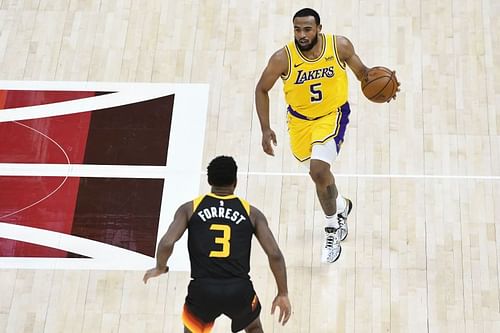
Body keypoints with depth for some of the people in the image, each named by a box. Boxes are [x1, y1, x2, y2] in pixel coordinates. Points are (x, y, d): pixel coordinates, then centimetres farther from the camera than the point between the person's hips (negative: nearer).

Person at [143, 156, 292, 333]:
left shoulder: (190, 208, 7)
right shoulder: (251, 213, 8)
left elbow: (166, 243, -6)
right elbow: (275, 255, 1)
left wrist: (160, 268, 15)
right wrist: (283, 294, 11)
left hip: (203, 290, 0)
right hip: (239, 290, 1)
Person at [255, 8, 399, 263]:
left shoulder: (340, 46, -19)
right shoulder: (283, 58, -22)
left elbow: (361, 72, -1)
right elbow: (262, 90, -8)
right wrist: (265, 129, -14)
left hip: (332, 115, -2)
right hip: (300, 119, 3)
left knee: (318, 170, -23)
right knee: (318, 169, 21)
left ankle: (332, 229, -1)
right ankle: (340, 206, 54)